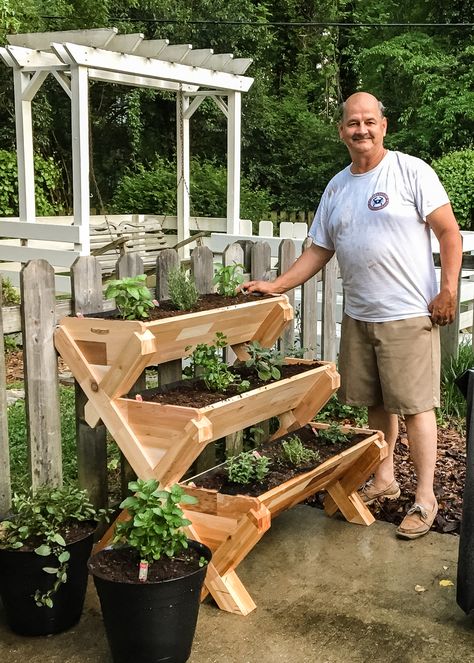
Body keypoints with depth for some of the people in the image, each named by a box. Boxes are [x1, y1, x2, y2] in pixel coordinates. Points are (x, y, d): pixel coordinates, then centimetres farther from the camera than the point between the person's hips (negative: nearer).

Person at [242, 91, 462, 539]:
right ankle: (384, 480, 31)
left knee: (414, 405, -2)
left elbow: (449, 231, -7)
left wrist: (448, 290, -14)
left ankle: (425, 498, 9)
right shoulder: (336, 187, 11)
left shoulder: (411, 171, -6)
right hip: (358, 317, 6)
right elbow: (319, 250, 15)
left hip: (408, 316, -6)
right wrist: (276, 286, 6)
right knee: (376, 403, 15)